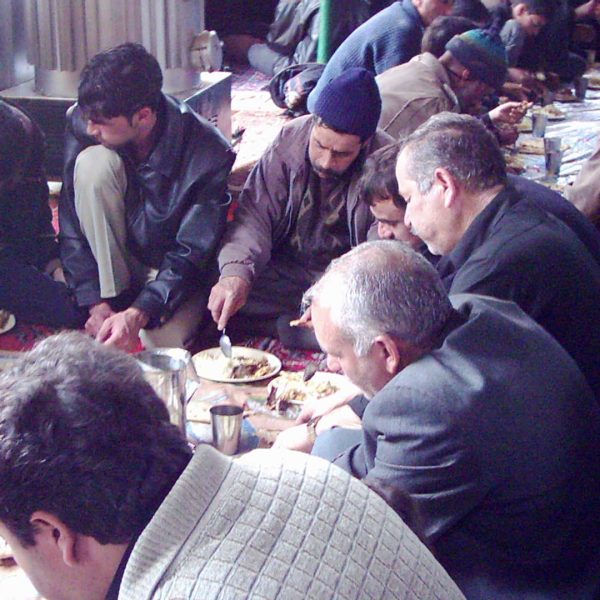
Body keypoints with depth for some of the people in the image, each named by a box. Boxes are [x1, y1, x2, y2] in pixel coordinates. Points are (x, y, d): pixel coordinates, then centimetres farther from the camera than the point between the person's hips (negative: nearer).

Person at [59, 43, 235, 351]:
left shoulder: (209, 154, -26)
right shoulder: (83, 123, -18)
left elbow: (192, 253, -21)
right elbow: (73, 225, -13)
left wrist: (137, 315, -33)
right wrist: (97, 303, -21)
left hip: (174, 272, -2)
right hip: (109, 259, 2)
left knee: (164, 343, -32)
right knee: (94, 162, -26)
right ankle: (112, 298, -15)